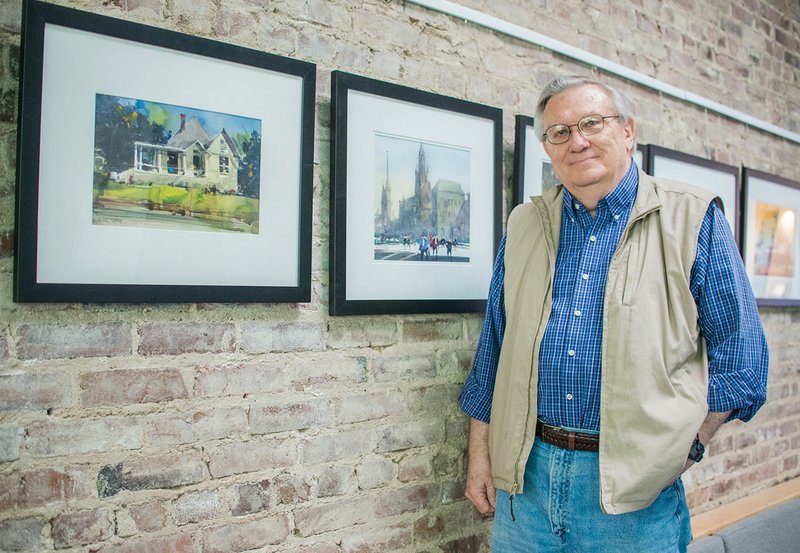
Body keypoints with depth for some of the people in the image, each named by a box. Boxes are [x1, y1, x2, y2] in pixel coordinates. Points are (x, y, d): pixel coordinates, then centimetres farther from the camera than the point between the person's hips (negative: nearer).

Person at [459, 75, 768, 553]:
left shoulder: (692, 219, -3)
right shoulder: (524, 226, 7)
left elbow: (739, 358, -2)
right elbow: (494, 349, 10)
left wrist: (679, 450, -9)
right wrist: (481, 452, 8)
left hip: (634, 489, -3)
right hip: (526, 475, 3)